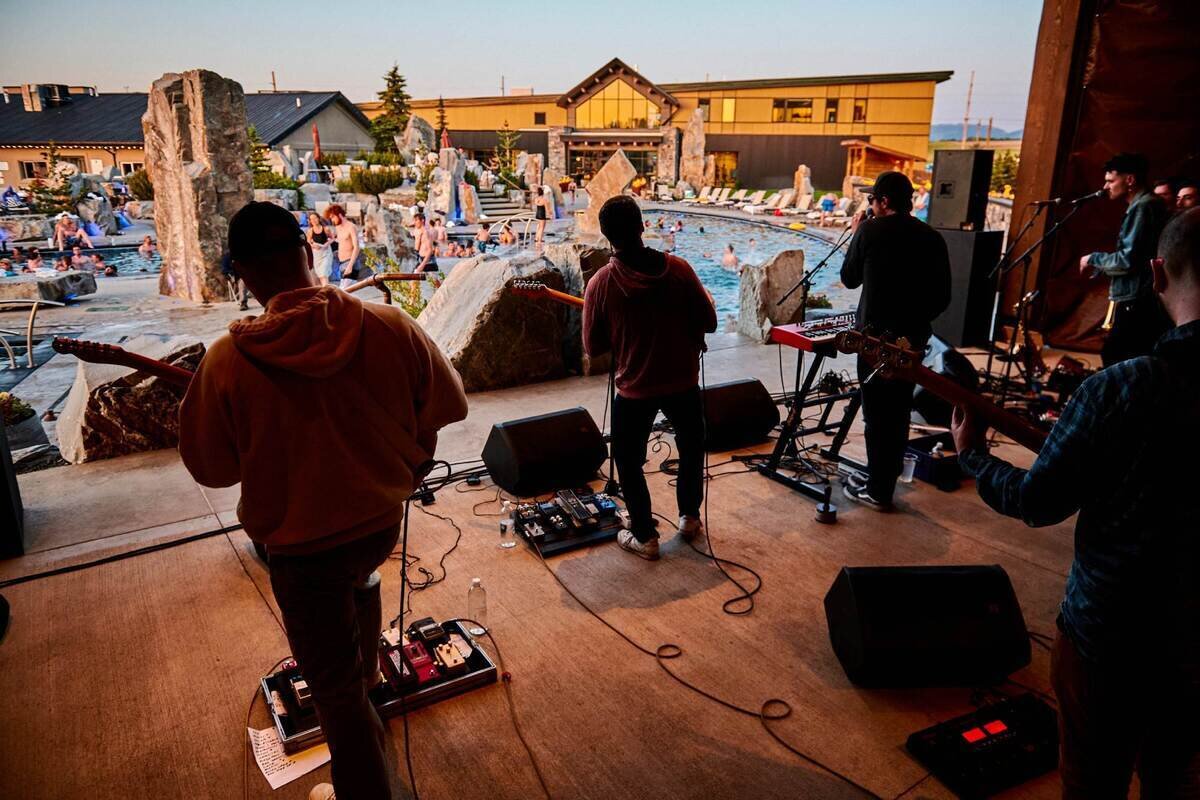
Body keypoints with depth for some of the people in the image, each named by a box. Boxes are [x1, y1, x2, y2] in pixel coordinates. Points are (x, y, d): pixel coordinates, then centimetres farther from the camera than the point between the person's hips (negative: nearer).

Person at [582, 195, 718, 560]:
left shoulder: (600, 283, -15)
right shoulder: (678, 269, -13)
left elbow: (593, 347, -7)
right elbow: (709, 323, -6)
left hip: (634, 388, -1)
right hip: (682, 382, 2)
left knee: (628, 460, 18)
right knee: (692, 446, 27)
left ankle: (645, 536, 23)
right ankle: (689, 516, 38)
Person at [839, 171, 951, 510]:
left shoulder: (870, 231, -9)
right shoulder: (933, 239, 2)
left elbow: (849, 278, 3)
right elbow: (943, 297, 5)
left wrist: (856, 235, 14)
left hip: (876, 335, -4)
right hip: (914, 338, 5)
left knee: (877, 412, 3)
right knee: (899, 411, 18)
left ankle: (878, 490, 8)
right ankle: (889, 472, 31)